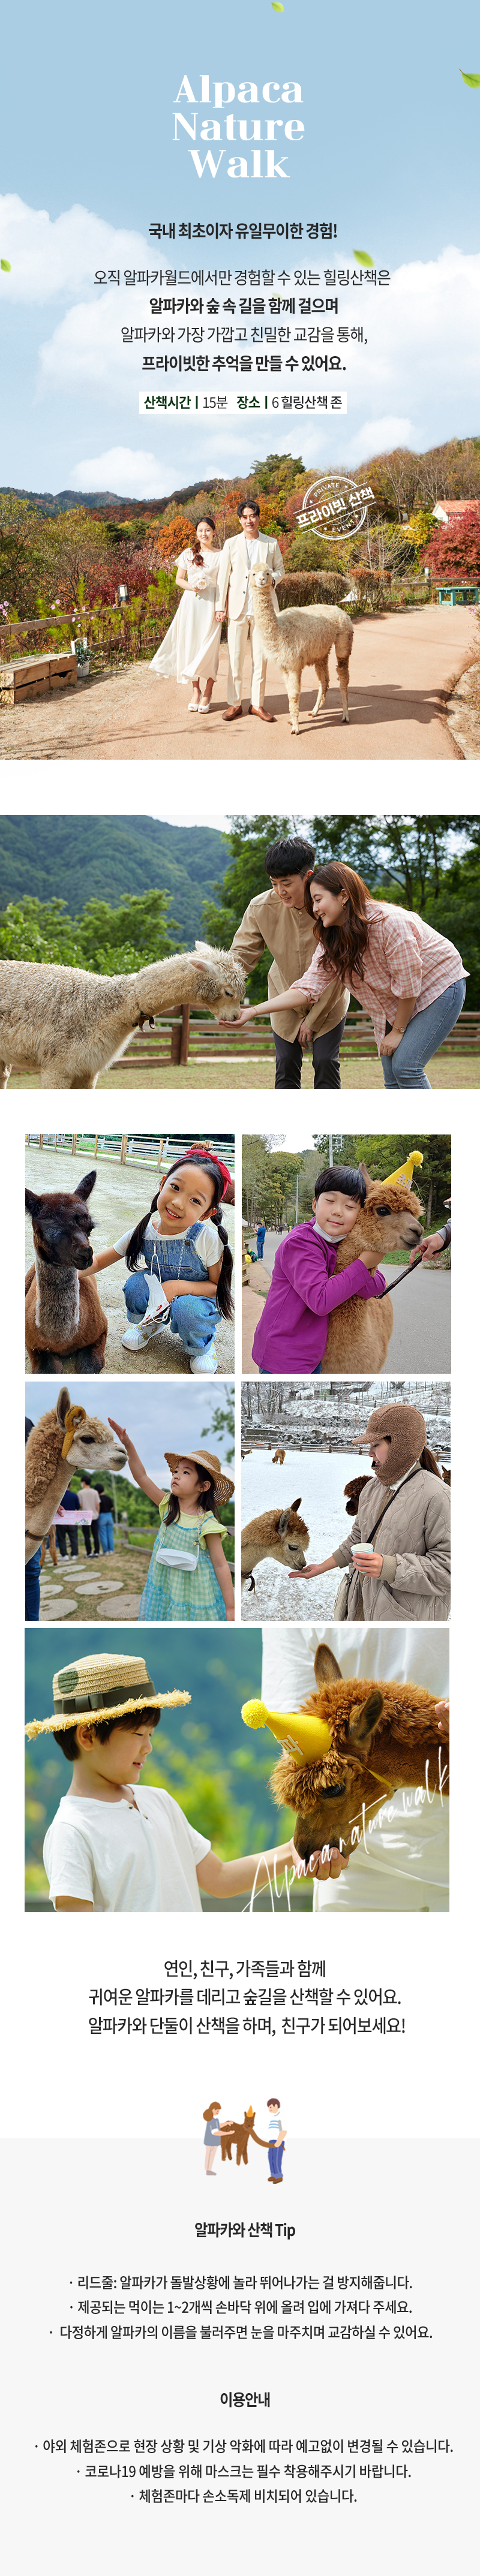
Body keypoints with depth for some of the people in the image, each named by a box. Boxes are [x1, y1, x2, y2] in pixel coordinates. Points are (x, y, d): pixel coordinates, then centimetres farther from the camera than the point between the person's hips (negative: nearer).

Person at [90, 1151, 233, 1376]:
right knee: (137, 1283, -26)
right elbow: (98, 1261, -6)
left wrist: (179, 1286, -30)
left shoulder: (207, 1239, -24)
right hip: (157, 1304, 3)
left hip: (197, 1300, -3)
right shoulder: (143, 1233, -15)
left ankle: (201, 1347, -2)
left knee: (186, 1308, -36)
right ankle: (149, 1324, 7)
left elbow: (219, 1287, -14)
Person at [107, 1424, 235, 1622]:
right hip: (166, 1590, 5)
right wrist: (128, 1445, -15)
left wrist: (230, 1608, -12)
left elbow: (220, 1565, -12)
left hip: (195, 1597, -5)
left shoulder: (206, 1523, -15)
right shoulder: (168, 1506, 0)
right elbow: (142, 1477, -4)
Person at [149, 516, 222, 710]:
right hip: (191, 602, 2)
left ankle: (207, 693, 3)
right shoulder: (188, 554, 9)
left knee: (209, 648, -6)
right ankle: (195, 690, 12)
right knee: (190, 644, 2)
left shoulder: (221, 556, 4)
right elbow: (179, 579, 13)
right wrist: (191, 586, -8)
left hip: (211, 604, -2)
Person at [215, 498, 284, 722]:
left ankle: (257, 704, 10)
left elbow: (280, 569, 15)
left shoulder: (271, 544, 8)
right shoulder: (231, 544, 7)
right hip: (238, 608, 0)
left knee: (261, 658, 2)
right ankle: (234, 703, 7)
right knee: (235, 657, 0)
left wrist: (271, 578, -9)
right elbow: (223, 576, 6)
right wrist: (220, 606, 1)